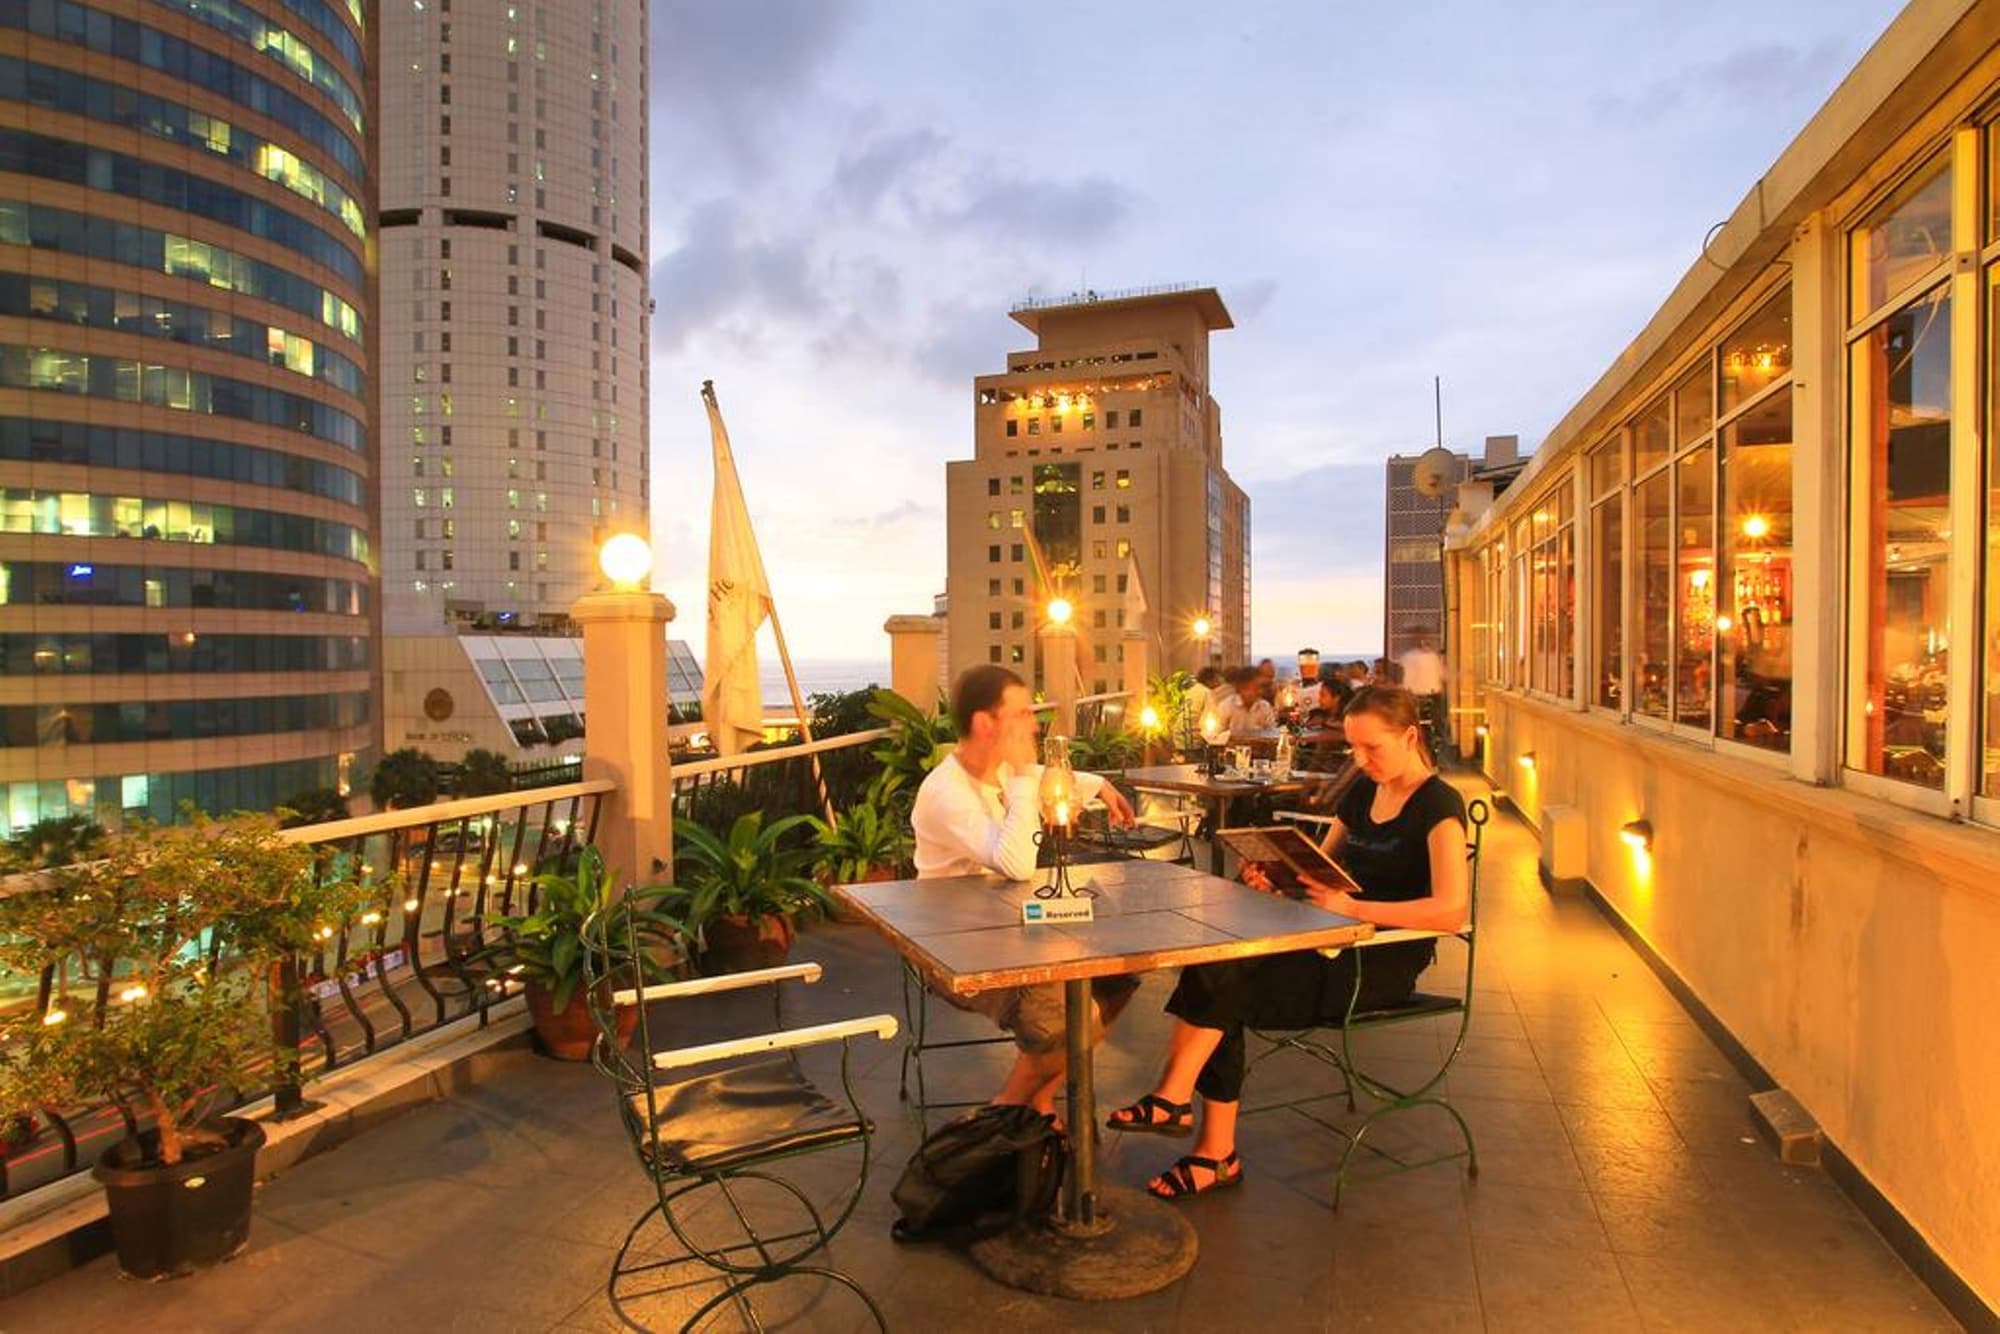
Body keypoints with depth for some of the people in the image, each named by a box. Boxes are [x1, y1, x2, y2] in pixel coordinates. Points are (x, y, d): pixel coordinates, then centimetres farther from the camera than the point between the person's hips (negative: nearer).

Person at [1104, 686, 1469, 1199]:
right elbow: (1319, 869, 19)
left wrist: (1353, 907, -28)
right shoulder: (1362, 791, 13)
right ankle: (1216, 1155, -14)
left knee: (1223, 987, -21)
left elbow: (1452, 909, -22)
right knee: (1219, 974, -18)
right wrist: (1275, 877, -3)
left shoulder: (1438, 805, -10)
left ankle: (1173, 1099, -6)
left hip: (1386, 964, -7)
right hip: (1340, 950, 7)